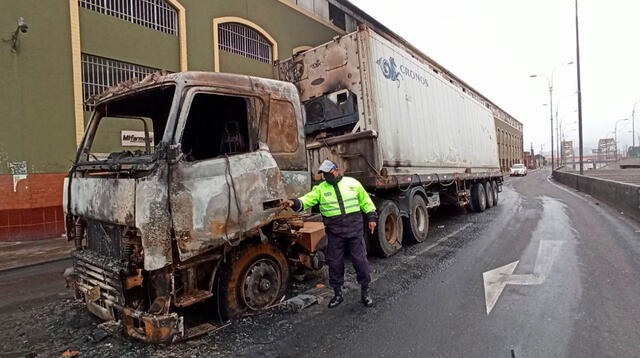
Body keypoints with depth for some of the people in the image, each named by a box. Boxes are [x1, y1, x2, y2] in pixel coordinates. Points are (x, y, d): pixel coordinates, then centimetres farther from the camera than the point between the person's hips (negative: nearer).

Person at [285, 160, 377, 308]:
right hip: (334, 233, 1)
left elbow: (365, 201, 12)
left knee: (360, 260, 3)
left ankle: (365, 293, 21)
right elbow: (307, 200, -11)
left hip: (355, 230, 0)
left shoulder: (353, 183, 5)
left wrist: (372, 217, 8)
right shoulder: (320, 188, 3)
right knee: (335, 263, 7)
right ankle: (337, 294, 25)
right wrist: (295, 203, -30)